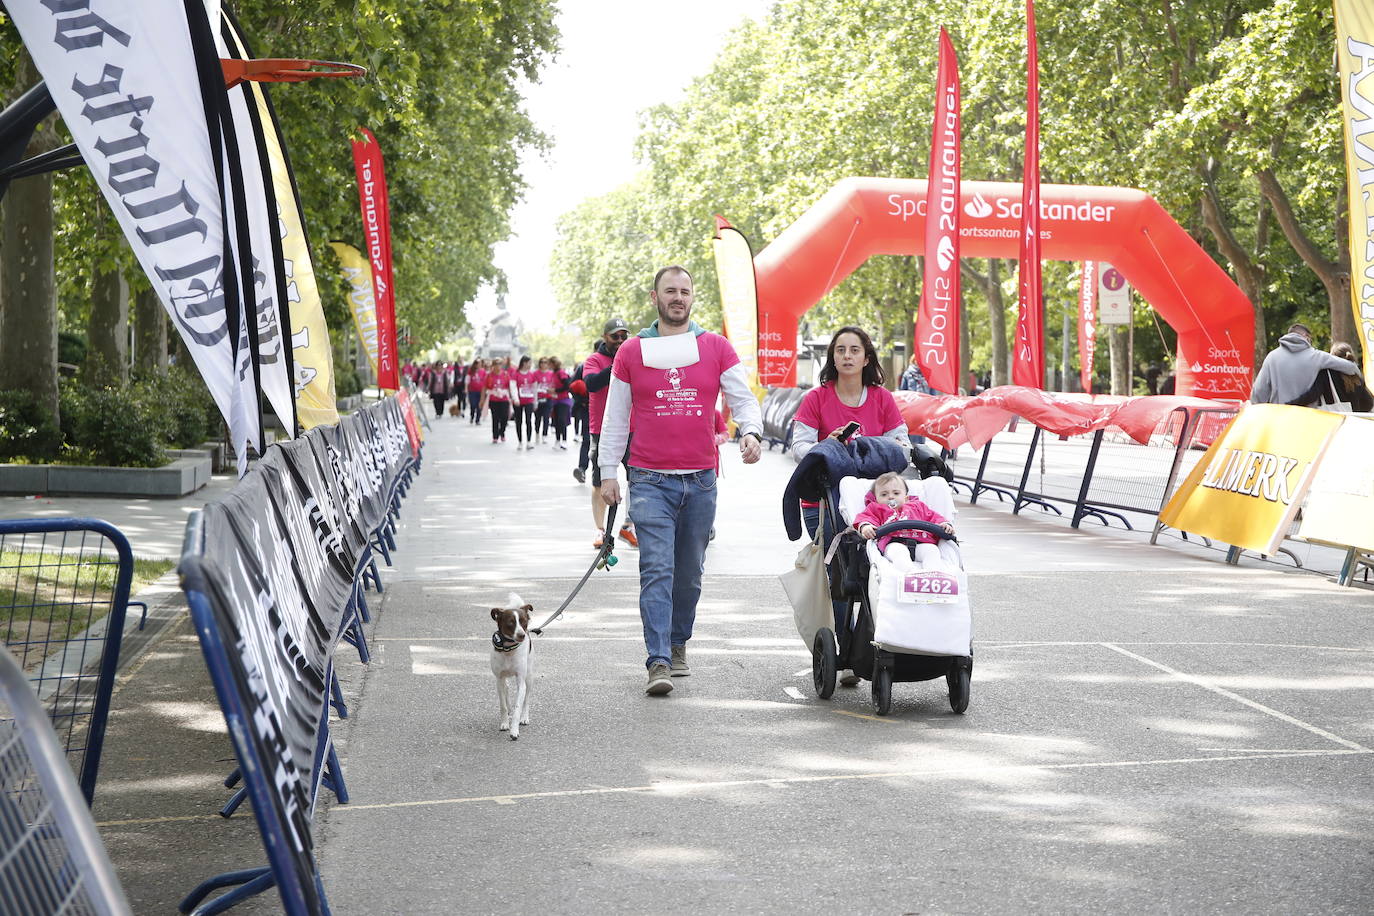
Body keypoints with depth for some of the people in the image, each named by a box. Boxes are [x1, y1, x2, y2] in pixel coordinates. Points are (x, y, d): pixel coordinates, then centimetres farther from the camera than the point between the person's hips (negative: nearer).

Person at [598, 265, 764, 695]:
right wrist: (608, 471, 5)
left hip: (700, 480, 2)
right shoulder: (632, 352, 5)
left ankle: (678, 644, 29)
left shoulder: (716, 348, 6)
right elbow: (614, 417, 9)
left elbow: (743, 398, 4)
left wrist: (751, 432, -17)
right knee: (657, 570, -11)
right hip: (650, 480, -2)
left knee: (690, 572, 11)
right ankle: (659, 663, -15)